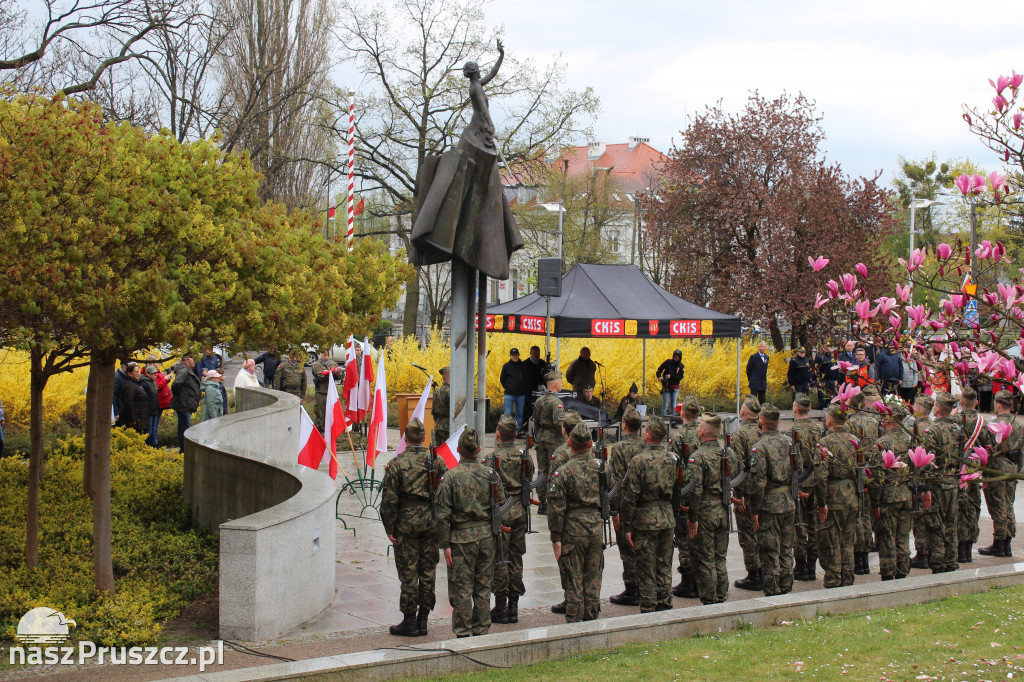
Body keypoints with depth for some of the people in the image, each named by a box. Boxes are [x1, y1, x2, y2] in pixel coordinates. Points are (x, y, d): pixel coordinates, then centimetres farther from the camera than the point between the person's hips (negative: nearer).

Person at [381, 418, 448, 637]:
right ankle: (422, 620, 16)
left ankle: (409, 621, 6)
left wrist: (389, 528, -2)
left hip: (406, 522, -3)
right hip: (431, 521, 3)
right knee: (428, 571, 11)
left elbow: (389, 499, -10)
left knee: (408, 573, 2)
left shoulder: (396, 464, -9)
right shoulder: (436, 461, 1)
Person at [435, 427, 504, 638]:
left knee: (461, 588, 3)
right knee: (483, 587, 12)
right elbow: (501, 507, 7)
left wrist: (445, 544, -5)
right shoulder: (491, 475, 1)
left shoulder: (451, 477, -9)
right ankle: (482, 630, 18)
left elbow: (443, 514, -10)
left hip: (461, 536, -3)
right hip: (486, 535, 3)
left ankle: (463, 633, 5)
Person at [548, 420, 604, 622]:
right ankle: (592, 620, 18)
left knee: (574, 579, 3)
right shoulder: (601, 467, 1)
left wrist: (556, 538, -7)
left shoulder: (563, 472, -12)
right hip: (596, 528, 4)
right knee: (593, 578, 12)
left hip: (573, 530, -4)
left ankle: (574, 623, 6)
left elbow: (557, 508, -13)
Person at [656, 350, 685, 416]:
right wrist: (659, 376, -18)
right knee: (665, 405, -6)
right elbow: (659, 369, 2)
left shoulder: (681, 366, 1)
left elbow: (680, 377, -6)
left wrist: (671, 376, -20)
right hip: (666, 387, -2)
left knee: (673, 406, 8)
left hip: (675, 388, 2)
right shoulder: (668, 362, -3)